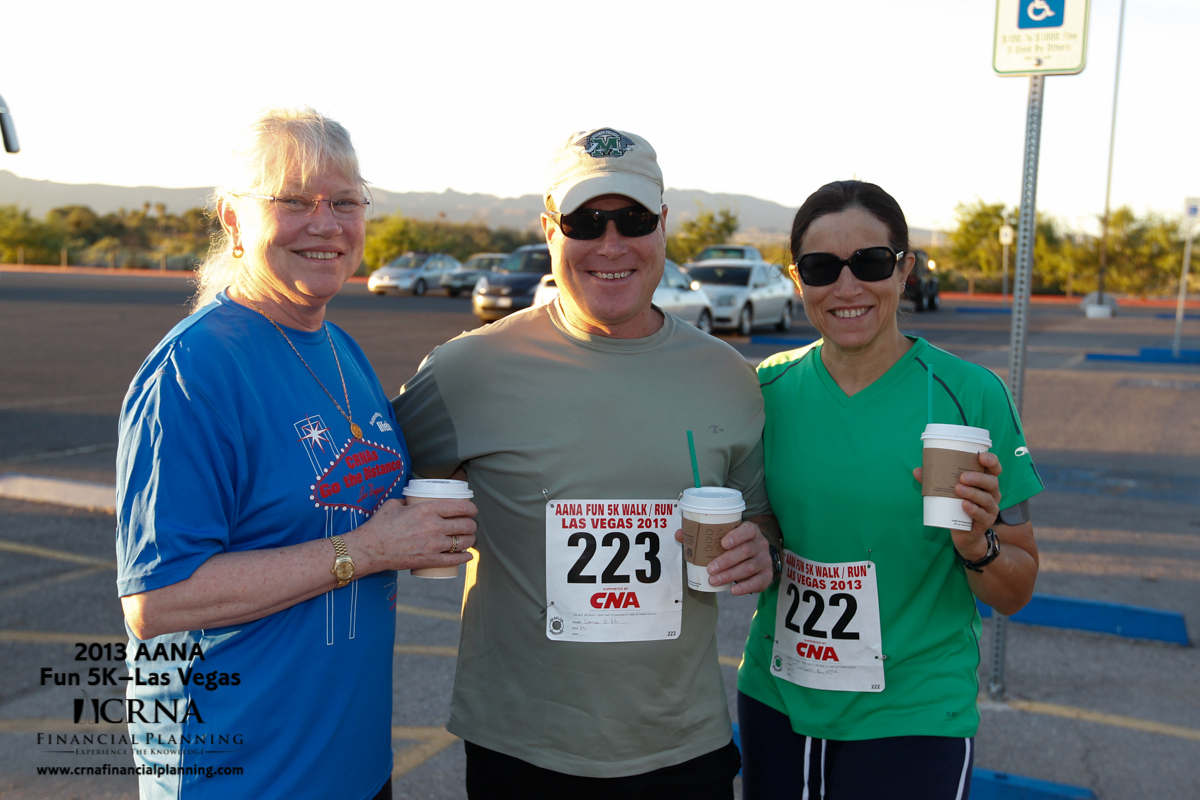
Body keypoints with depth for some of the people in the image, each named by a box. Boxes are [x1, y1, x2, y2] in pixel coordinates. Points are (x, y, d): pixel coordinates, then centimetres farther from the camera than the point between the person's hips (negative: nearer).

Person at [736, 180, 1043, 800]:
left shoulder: (970, 394, -12)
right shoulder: (770, 388, -4)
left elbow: (1016, 592, -5)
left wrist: (977, 546, -24)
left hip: (911, 721, -3)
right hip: (775, 702, 3)